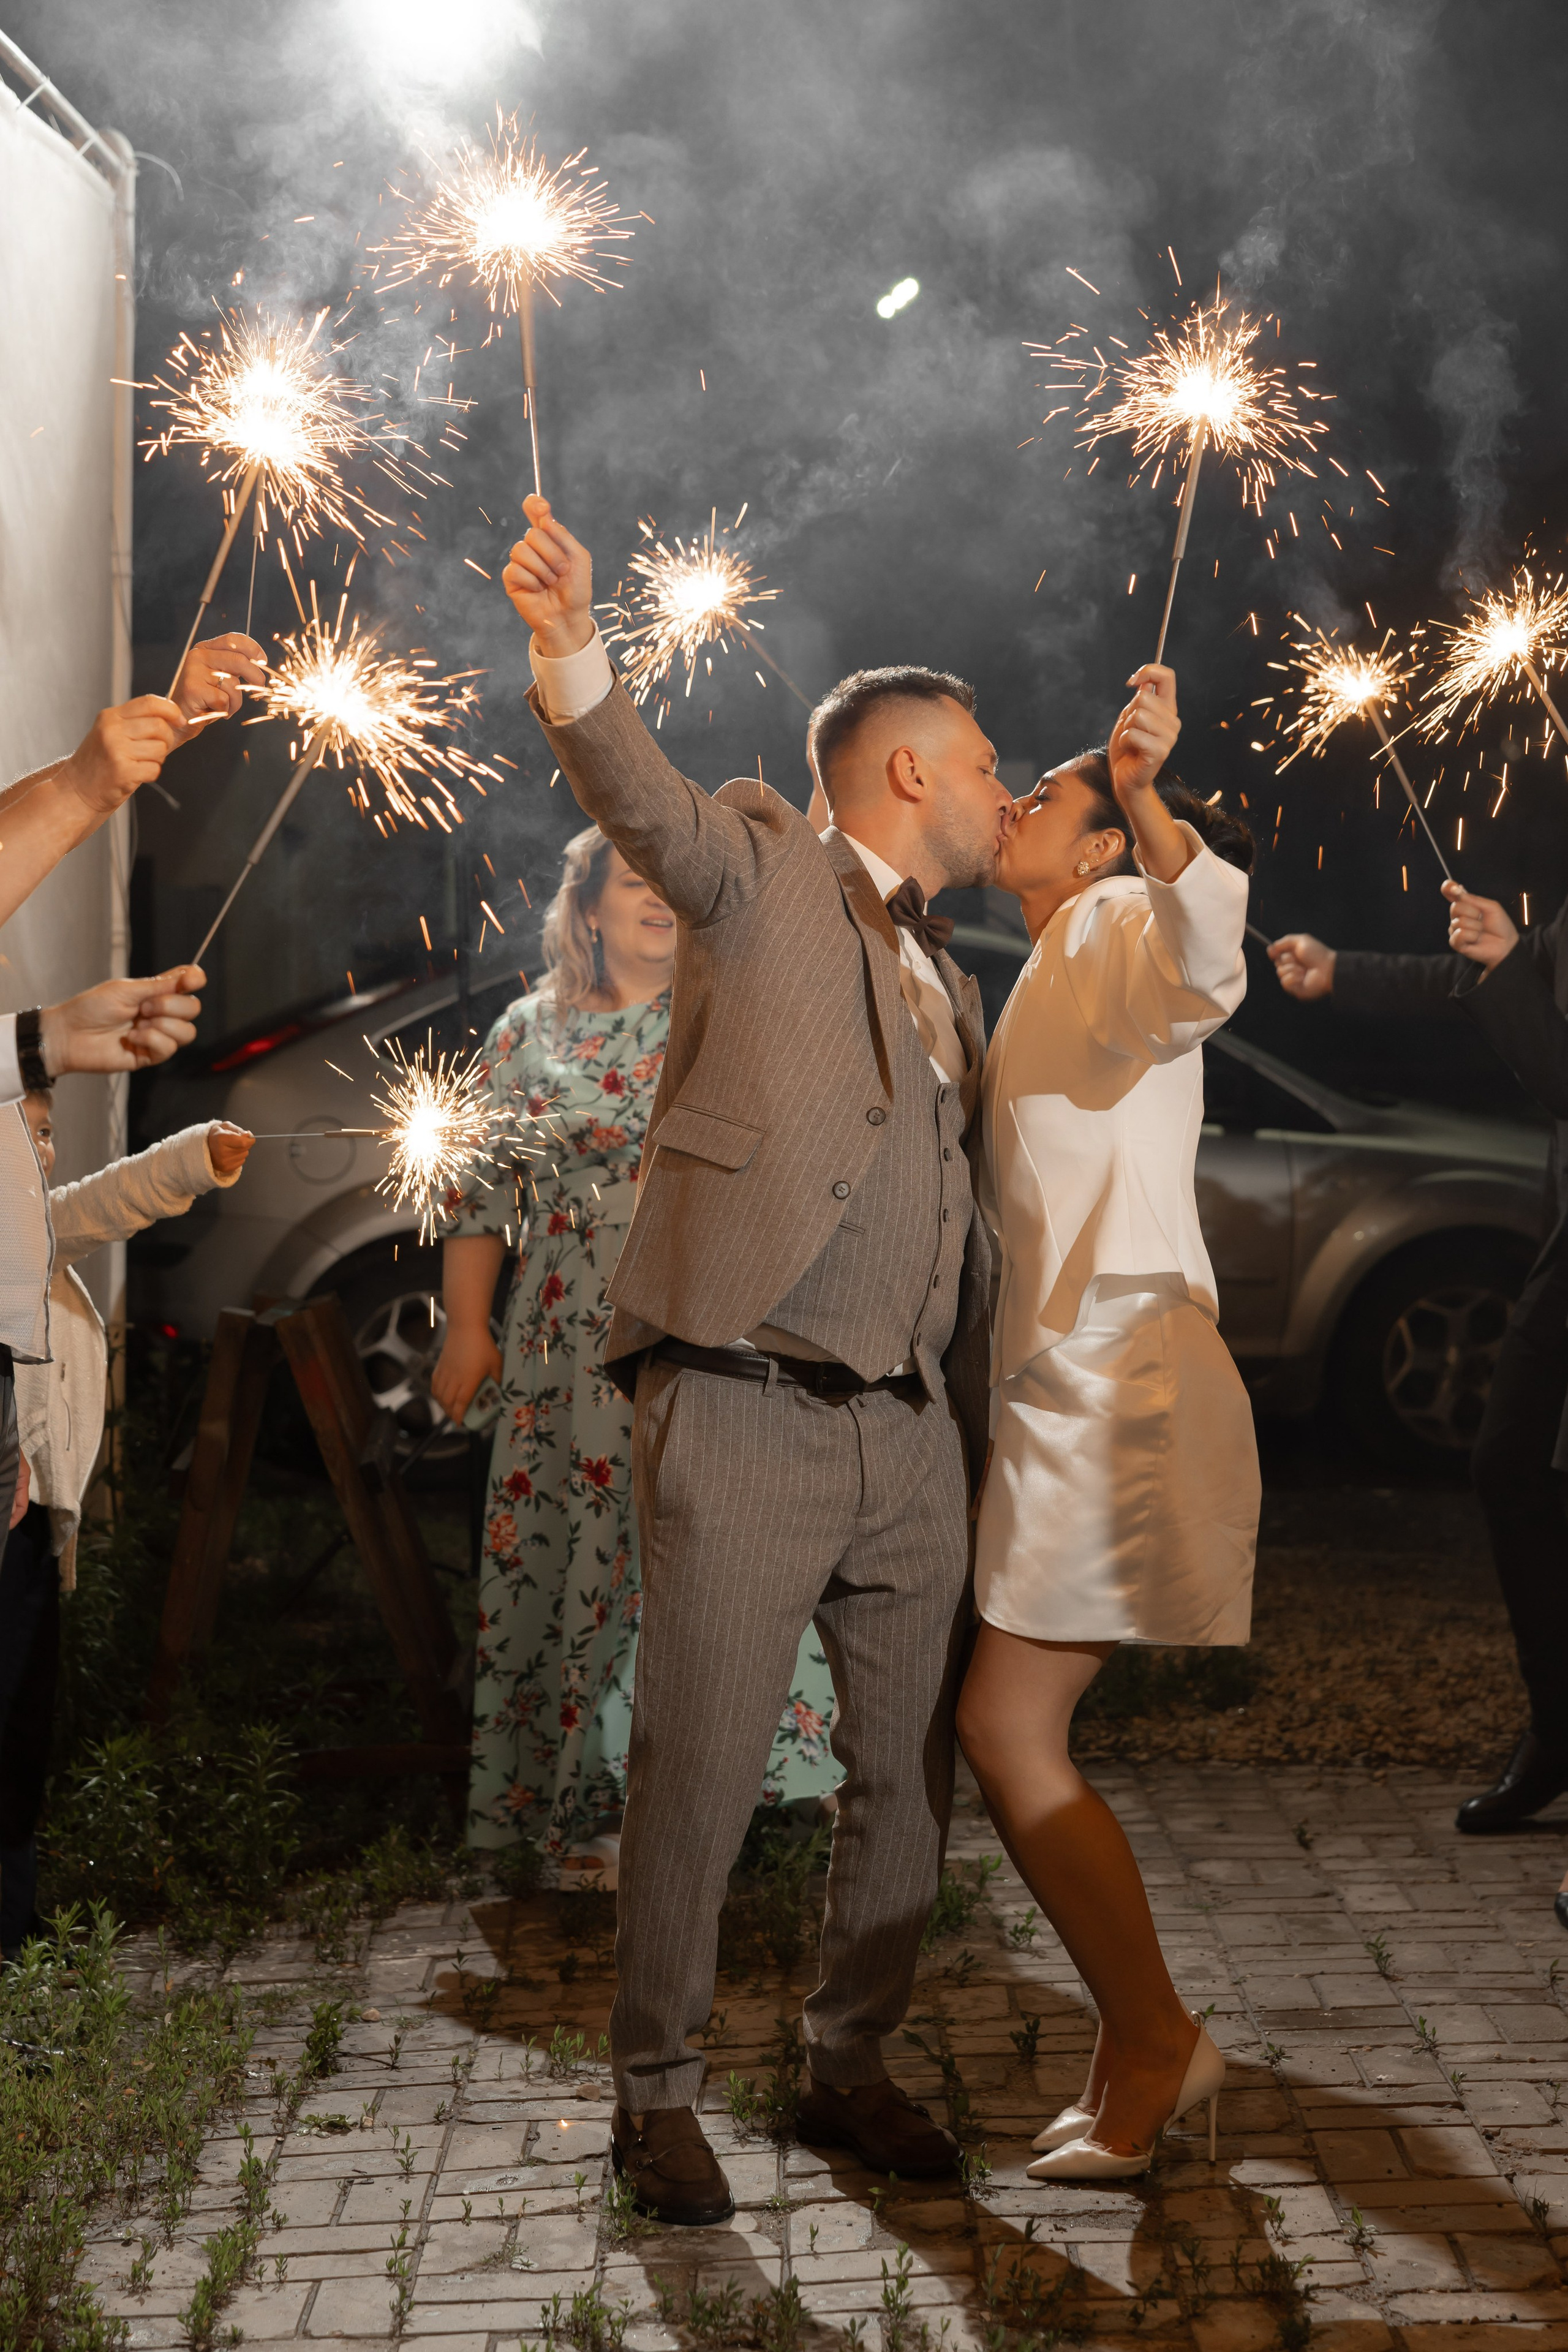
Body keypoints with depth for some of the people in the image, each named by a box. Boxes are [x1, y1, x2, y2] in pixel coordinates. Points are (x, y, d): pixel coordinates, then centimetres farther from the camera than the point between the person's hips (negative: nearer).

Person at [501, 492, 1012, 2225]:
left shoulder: (948, 986, 22)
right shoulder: (763, 875, 2)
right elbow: (645, 805, -20)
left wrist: (973, 1429, 23)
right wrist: (569, 651, -39)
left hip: (909, 1433, 7)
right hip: (746, 1419, -7)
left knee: (907, 1777, 11)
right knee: (698, 1777, -1)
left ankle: (849, 2065, 28)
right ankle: (655, 2097, 15)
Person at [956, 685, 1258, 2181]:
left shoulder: (1119, 926, -5)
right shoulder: (1048, 978, 23)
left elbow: (1205, 961, -32)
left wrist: (1150, 802, -47)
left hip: (1116, 1384, -10)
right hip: (1059, 1387, 10)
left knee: (1007, 1730, -11)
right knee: (1006, 1734, 10)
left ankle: (1152, 2043, 3)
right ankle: (1143, 2044, 20)